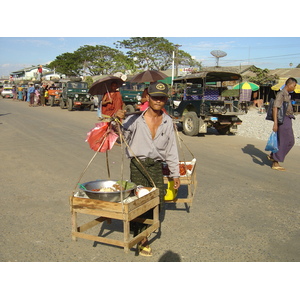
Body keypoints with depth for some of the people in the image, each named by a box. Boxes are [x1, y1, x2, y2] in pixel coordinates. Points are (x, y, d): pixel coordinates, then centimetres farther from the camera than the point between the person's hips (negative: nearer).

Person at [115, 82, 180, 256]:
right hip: (138, 165, -4)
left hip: (157, 166, 4)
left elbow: (171, 149, 12)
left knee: (158, 202, 5)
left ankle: (139, 224, 31)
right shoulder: (136, 118, -8)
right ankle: (142, 238, 19)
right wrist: (118, 122, -25)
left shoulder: (168, 122, 6)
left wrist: (175, 173, 13)